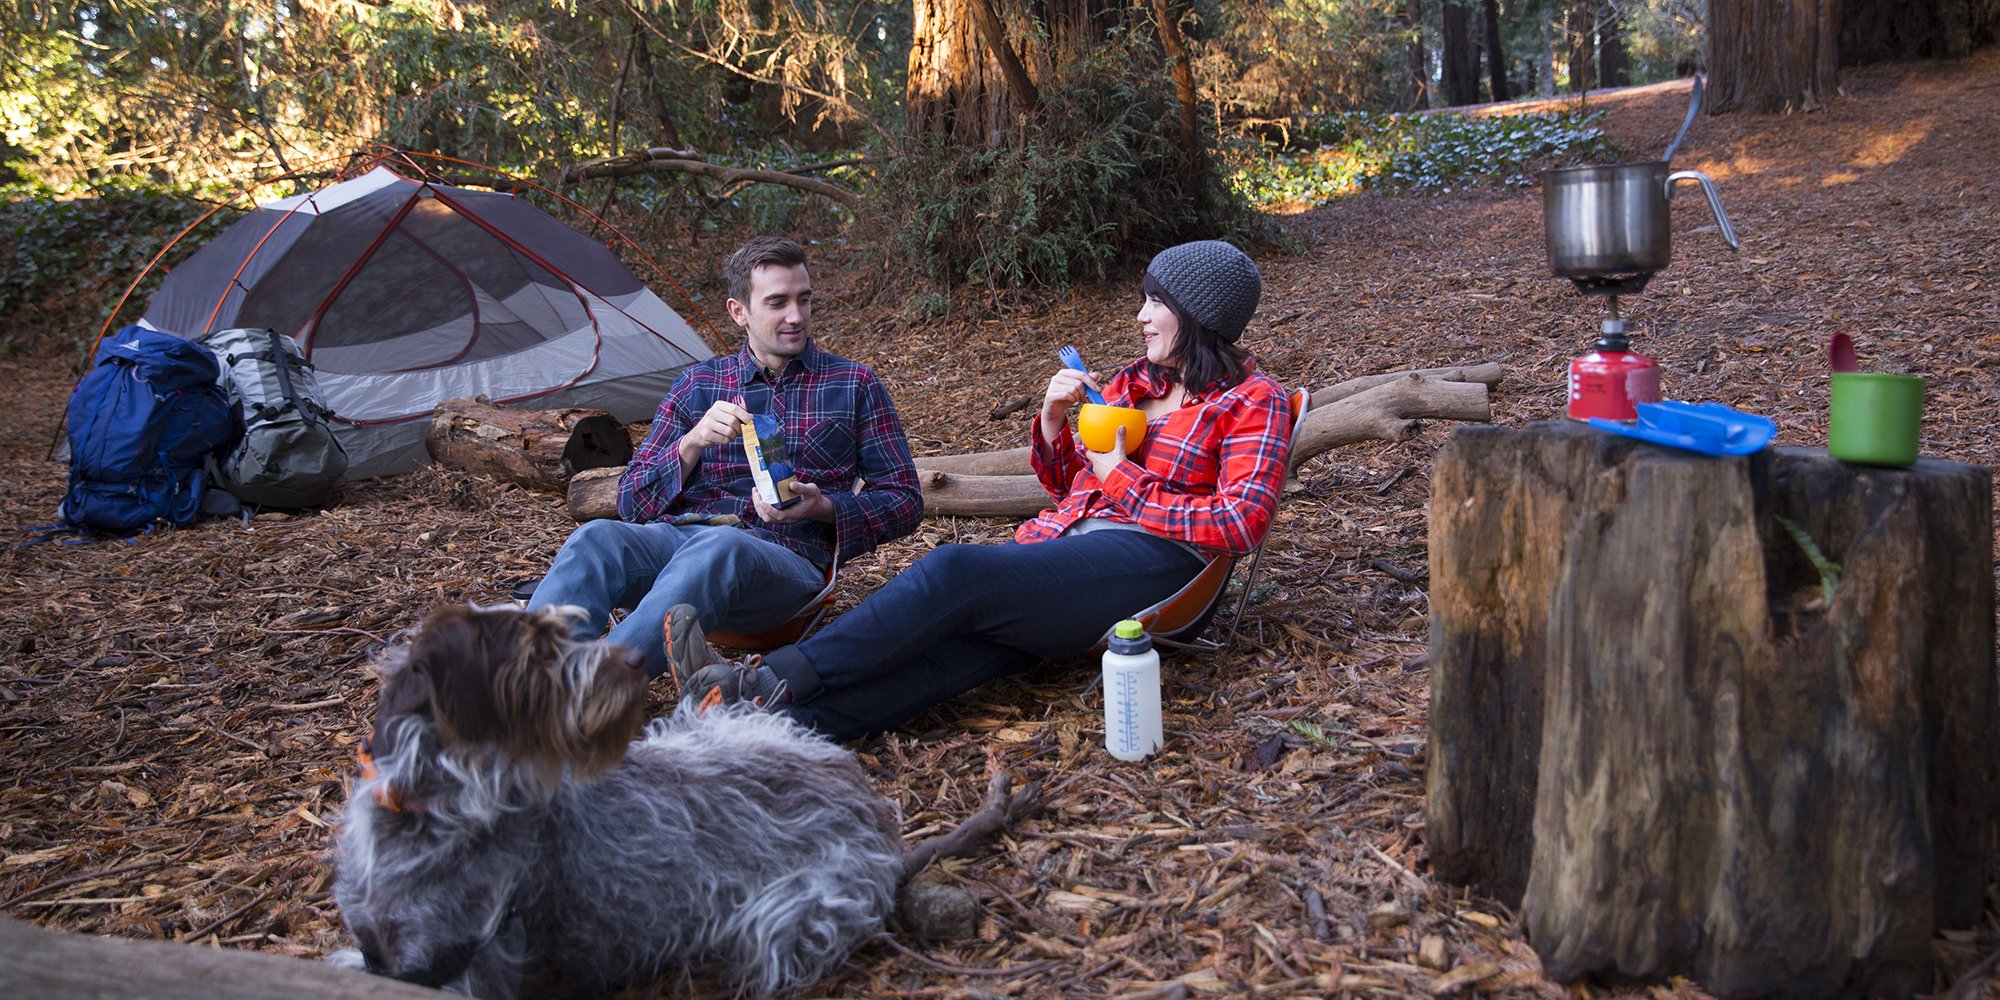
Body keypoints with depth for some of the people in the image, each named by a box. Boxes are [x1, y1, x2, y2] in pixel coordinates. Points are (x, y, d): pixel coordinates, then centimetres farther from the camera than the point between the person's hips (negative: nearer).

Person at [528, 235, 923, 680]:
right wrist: (692, 443, -5)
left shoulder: (854, 386, 16)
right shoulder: (698, 384, 20)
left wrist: (824, 509, -7)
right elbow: (632, 501, 15)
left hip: (784, 556, -2)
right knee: (597, 538, -32)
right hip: (678, 536, 3)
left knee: (717, 550, -40)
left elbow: (904, 500, 13)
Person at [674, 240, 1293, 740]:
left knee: (955, 572, -30)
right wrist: (1052, 422, 8)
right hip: (1064, 542, 6)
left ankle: (778, 678, -33)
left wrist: (1122, 478, -7)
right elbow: (1062, 482, 28)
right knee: (964, 640, -26)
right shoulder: (1133, 381, 26)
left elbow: (1240, 525, -8)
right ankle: (783, 724, -47)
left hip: (1148, 558, -5)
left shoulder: (1253, 401, 6)